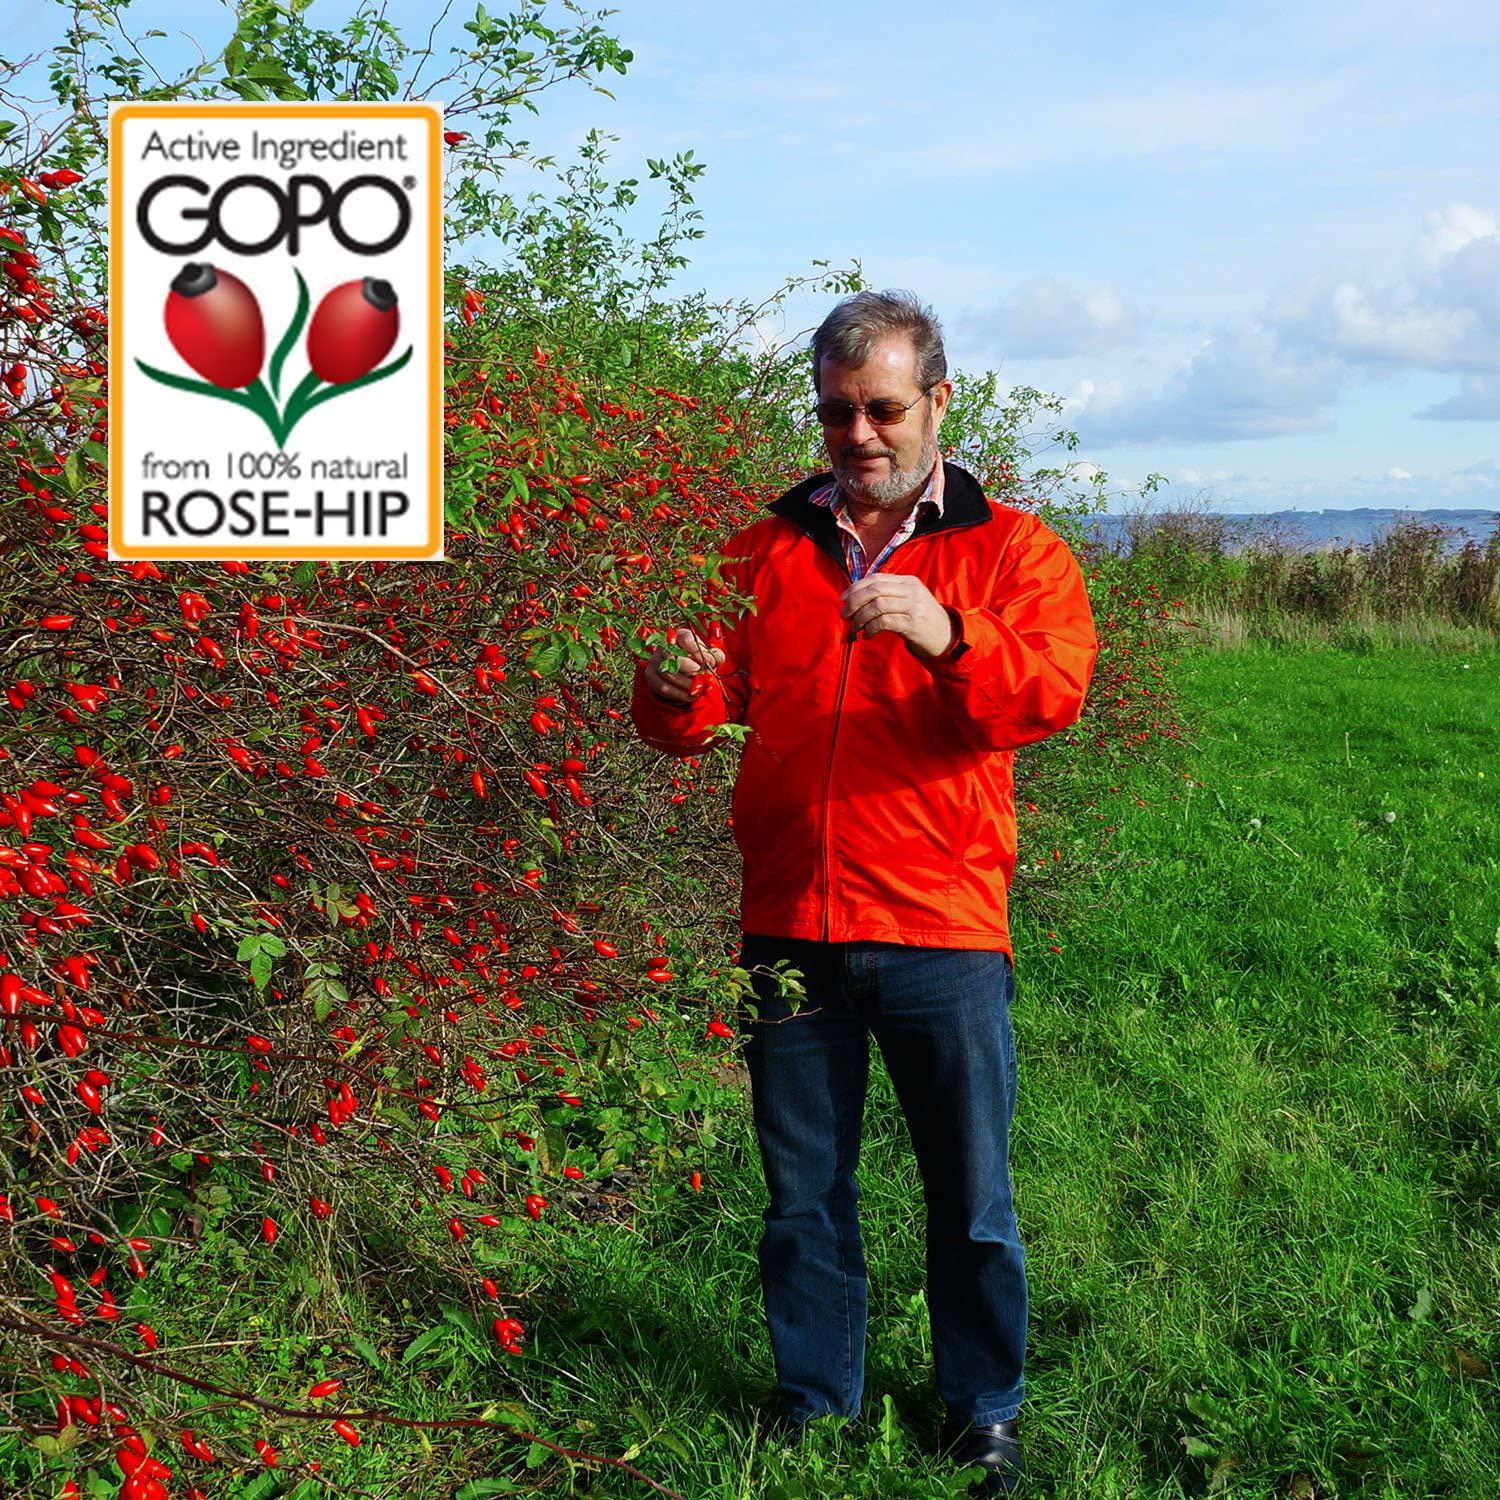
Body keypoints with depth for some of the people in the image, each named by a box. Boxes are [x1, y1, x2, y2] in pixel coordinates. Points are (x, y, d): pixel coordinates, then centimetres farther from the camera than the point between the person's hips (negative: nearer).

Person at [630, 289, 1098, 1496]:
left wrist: (948, 639, -30)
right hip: (788, 929, 3)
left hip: (941, 933, -2)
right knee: (804, 1193, 13)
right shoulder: (767, 550, 12)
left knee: (971, 1195, 7)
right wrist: (675, 693, -16)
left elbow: (1057, 689, -12)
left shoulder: (1011, 548, 4)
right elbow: (712, 708, 7)